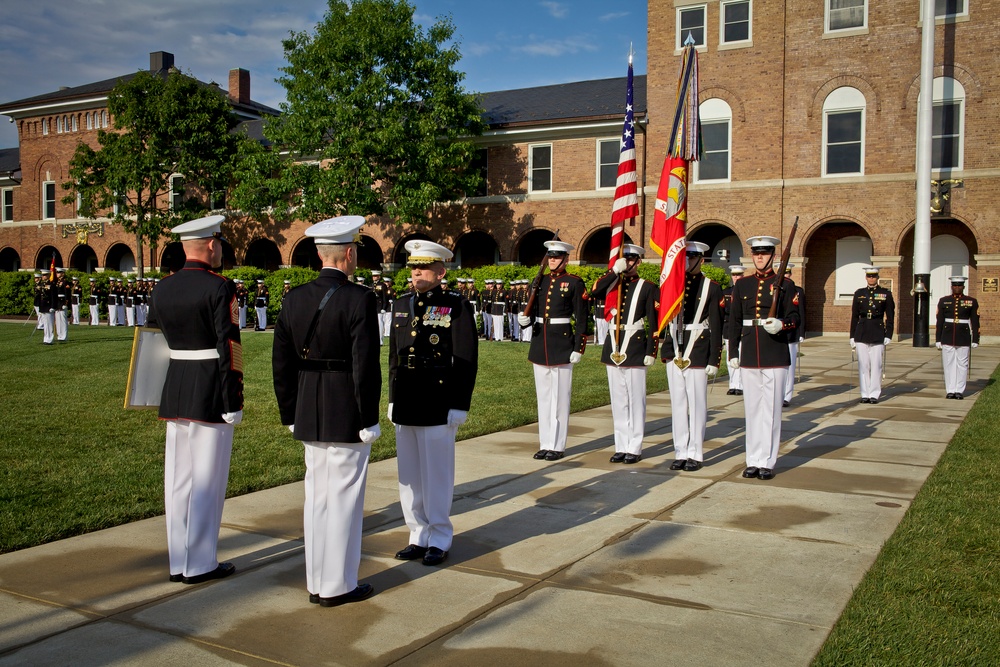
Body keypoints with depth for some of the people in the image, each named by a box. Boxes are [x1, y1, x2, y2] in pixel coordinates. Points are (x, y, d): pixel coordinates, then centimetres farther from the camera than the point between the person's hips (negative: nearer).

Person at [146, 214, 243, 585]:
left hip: (174, 392, 7)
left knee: (178, 478, 12)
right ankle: (200, 564, 10)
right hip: (212, 395, -7)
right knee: (208, 480, 2)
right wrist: (234, 403, -12)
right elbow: (229, 349, -17)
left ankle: (179, 562, 21)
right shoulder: (220, 288, -13)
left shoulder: (161, 289, 7)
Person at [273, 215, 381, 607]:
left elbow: (281, 364, 6)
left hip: (309, 415, 6)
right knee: (344, 499, 5)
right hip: (347, 418, -6)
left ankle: (317, 581, 26)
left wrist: (290, 415, 14)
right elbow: (365, 366, -18)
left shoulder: (294, 299, 4)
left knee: (317, 497, 16)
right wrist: (369, 421, -9)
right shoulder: (360, 300, -15)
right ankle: (338, 586, 15)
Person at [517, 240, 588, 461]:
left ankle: (558, 446, 8)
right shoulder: (540, 281, 11)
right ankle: (545, 444, 18)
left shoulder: (574, 283, -4)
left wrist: (579, 348, -11)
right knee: (543, 395, 10)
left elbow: (581, 319, -6)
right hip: (540, 343, 5)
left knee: (560, 397, 1)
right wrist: (526, 320, -6)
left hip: (562, 345, -5)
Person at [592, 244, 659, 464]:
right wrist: (614, 270, -17)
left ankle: (634, 448, 9)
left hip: (635, 347, -4)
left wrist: (651, 352, -9)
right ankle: (621, 447, 16)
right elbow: (595, 291, -12)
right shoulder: (613, 283, 10)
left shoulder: (647, 287, -1)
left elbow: (654, 323, -4)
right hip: (613, 346, 4)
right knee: (618, 400, 9)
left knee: (635, 399, 1)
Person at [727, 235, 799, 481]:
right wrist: (733, 353, 6)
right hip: (749, 355, 3)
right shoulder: (742, 285, 10)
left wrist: (781, 324, -20)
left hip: (775, 355, -2)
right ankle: (753, 460, 14)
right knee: (752, 408, 6)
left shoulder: (783, 284, 2)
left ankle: (767, 462, 7)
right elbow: (734, 321, 10)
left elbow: (795, 317, 2)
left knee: (771, 409, 0)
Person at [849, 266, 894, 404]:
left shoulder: (886, 294, 3)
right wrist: (852, 336, 6)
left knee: (876, 365, -1)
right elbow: (854, 316, 10)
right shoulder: (859, 294, 8)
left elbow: (890, 317, 3)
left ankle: (874, 394, 6)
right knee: (863, 365, 2)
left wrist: (888, 335, -4)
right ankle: (865, 394, 9)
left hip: (878, 333, -2)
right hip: (861, 333, 2)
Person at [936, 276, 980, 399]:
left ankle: (960, 390, 9)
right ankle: (950, 391, 7)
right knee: (949, 364, 2)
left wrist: (975, 340, -1)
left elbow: (975, 323, 3)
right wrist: (938, 340, 2)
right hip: (947, 338, 1)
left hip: (964, 338, -1)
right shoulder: (943, 301, 6)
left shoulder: (971, 302, 3)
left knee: (962, 365, 2)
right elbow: (939, 322, 5)